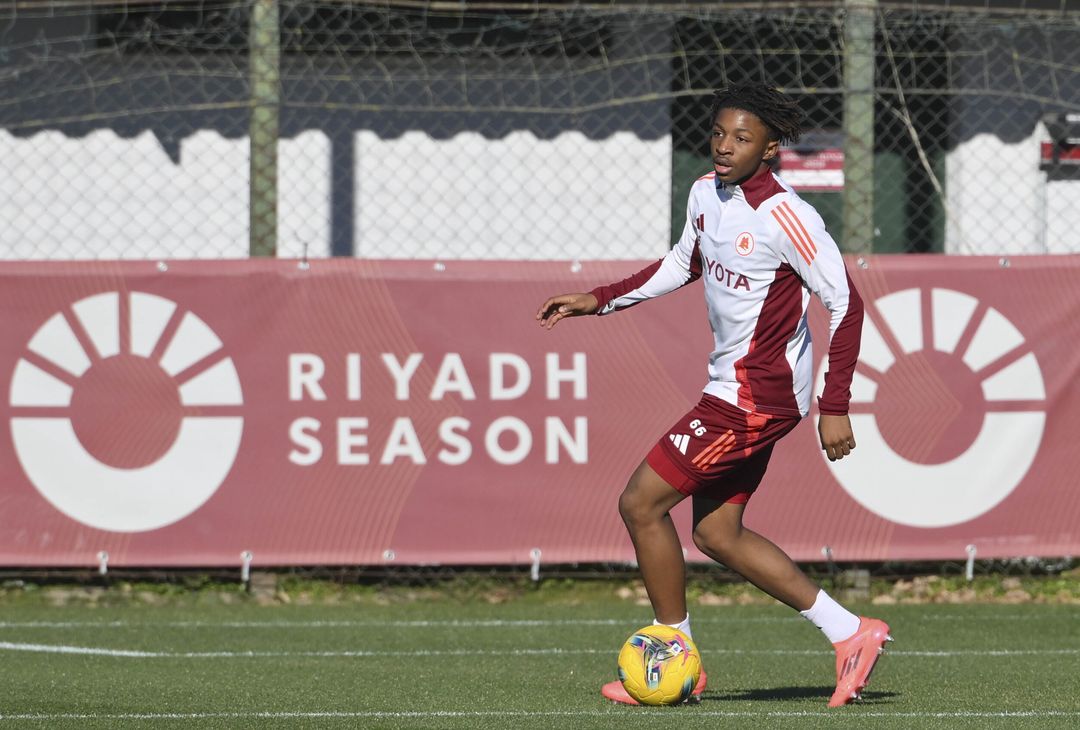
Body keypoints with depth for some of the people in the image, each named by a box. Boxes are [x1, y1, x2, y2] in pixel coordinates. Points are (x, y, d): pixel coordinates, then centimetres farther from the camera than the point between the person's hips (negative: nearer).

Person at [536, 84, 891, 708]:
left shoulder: (786, 217, -21)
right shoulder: (706, 194, 5)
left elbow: (845, 302, -17)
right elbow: (683, 264, 25)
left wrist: (835, 409, -19)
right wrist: (599, 301, 19)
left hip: (757, 395, -9)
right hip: (734, 384, 9)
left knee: (642, 504, -6)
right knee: (716, 533, 12)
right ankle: (850, 633, 17)